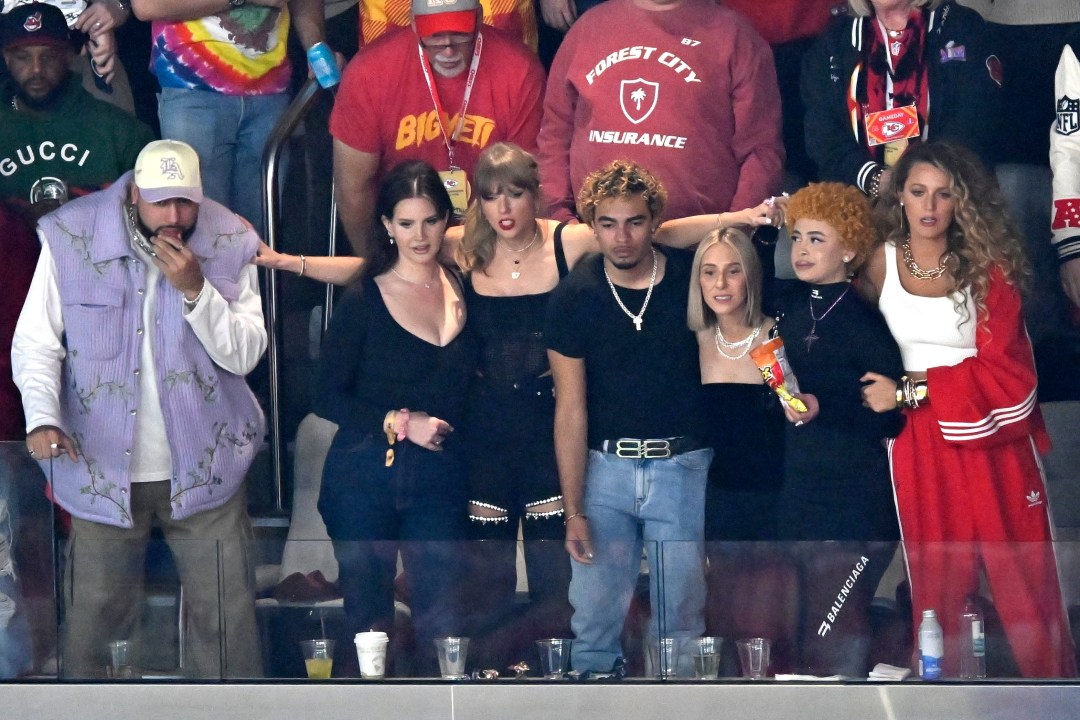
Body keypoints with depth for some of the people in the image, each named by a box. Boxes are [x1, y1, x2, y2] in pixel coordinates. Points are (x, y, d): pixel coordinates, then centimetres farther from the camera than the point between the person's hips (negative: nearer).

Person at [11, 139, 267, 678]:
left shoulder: (229, 244, -4)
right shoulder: (70, 239, -7)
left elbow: (245, 354, -7)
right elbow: (35, 342, -5)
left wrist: (196, 289, -20)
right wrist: (42, 416, -21)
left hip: (202, 466, 1)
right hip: (102, 466, -1)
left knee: (227, 619, 4)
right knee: (92, 616, 7)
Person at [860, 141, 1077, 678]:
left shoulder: (987, 267, -1)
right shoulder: (881, 264, 4)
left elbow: (1005, 371, -7)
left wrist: (911, 390, -12)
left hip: (991, 438, -1)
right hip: (920, 446, 1)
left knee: (1023, 581, -1)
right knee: (936, 588, 2)